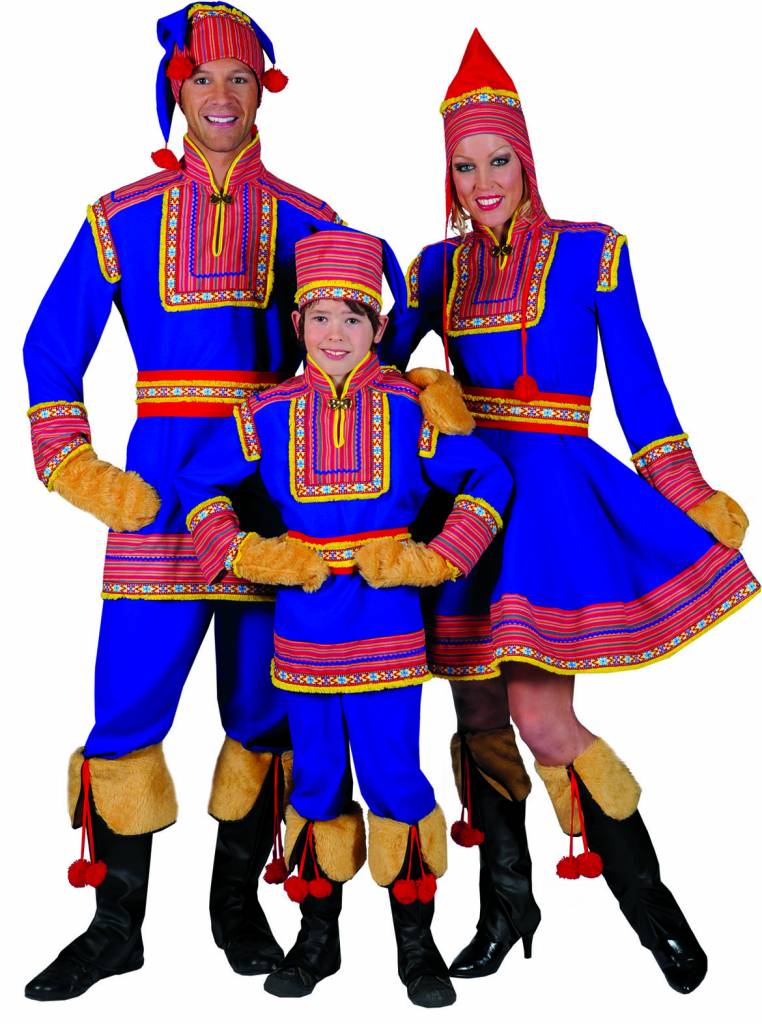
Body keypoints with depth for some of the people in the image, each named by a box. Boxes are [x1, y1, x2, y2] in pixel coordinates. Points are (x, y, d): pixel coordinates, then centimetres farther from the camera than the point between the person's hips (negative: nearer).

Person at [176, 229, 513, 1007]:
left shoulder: (410, 410, -4)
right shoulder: (268, 415, 0)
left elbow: (487, 477, 3)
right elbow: (197, 482, 10)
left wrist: (437, 558, -5)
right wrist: (243, 554, 0)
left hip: (386, 625, -2)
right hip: (304, 625, 2)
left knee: (394, 774, 1)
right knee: (315, 775, 12)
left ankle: (416, 942, 21)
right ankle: (317, 936, 30)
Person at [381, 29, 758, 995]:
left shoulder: (591, 252, 1)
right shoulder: (440, 266, 11)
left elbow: (638, 386, 1)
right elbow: (379, 366, 17)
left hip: (551, 490, -4)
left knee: (540, 717, -13)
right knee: (479, 714, 8)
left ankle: (646, 896, 13)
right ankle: (506, 905, 28)